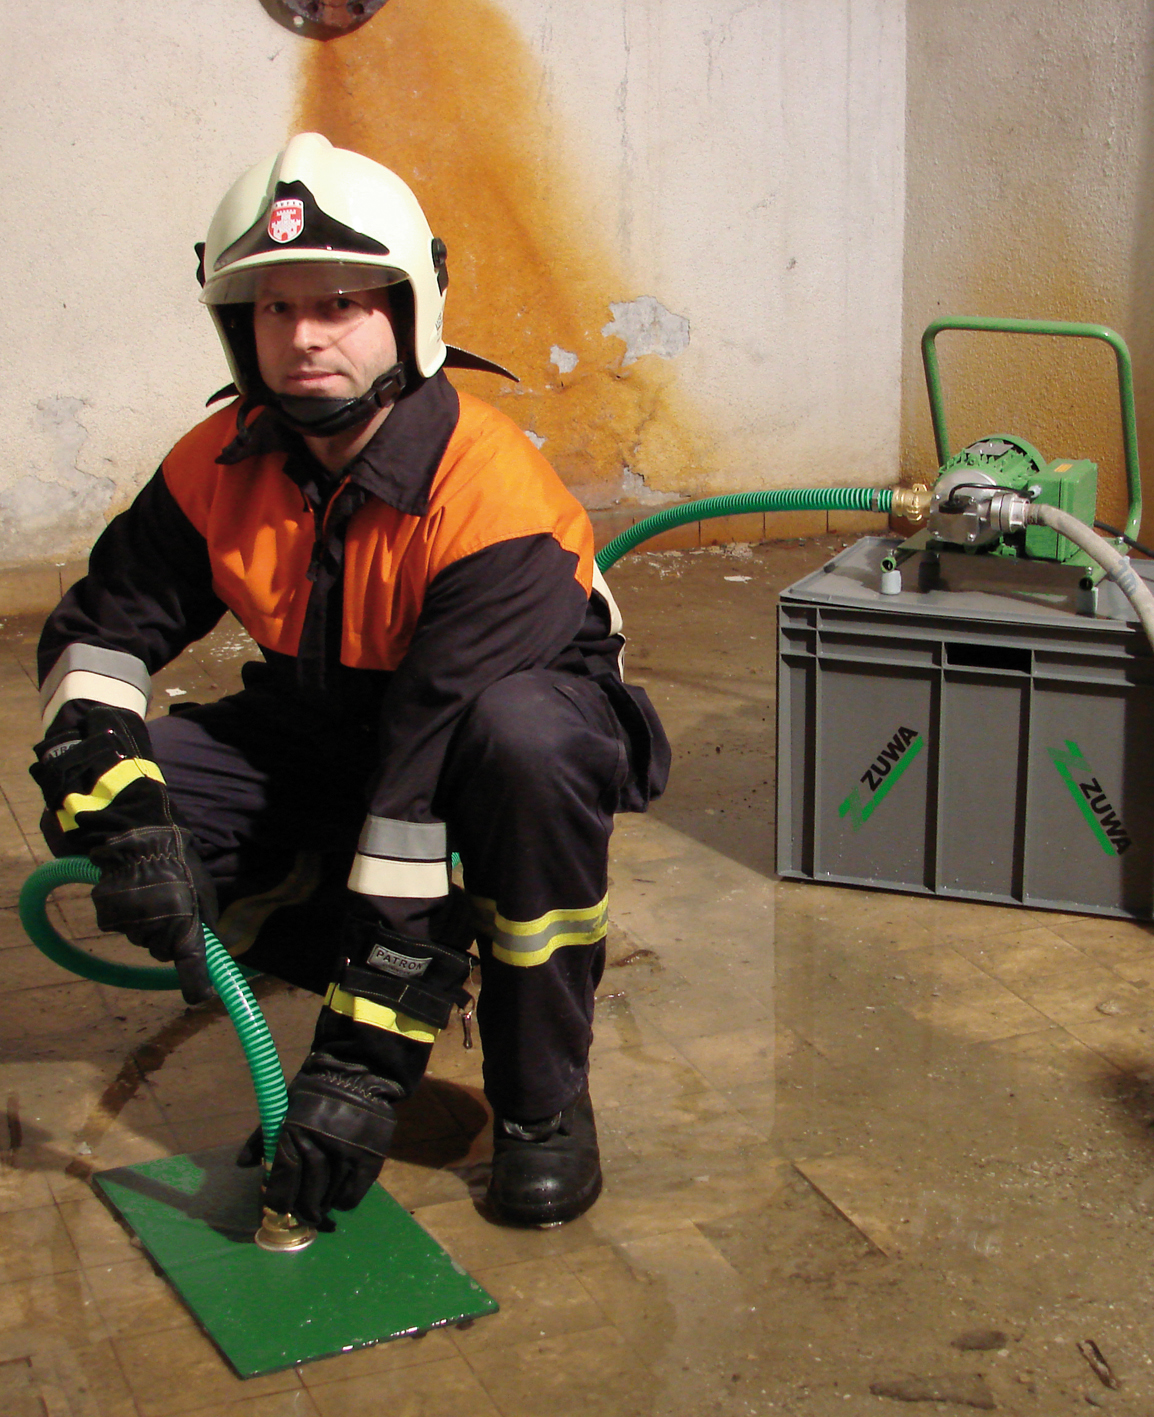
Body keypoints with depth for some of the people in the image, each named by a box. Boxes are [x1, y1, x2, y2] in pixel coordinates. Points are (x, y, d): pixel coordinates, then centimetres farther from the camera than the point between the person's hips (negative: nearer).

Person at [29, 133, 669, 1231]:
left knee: (527, 738, -41)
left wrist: (365, 1055, -36)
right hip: (322, 740, 6)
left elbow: (432, 773, -35)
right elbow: (96, 633, -6)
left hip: (501, 727, -5)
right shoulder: (221, 468, -12)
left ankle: (542, 1099, -19)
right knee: (94, 796, -17)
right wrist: (121, 811, -29)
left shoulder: (491, 498, -30)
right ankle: (442, 969, -3)